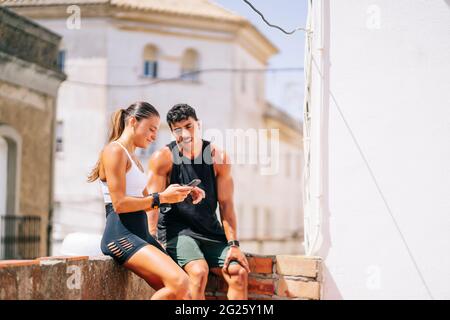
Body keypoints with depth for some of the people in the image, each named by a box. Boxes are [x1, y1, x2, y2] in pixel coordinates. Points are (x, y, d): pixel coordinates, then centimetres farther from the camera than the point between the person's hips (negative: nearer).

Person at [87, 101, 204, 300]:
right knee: (179, 282, -26)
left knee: (183, 293, 0)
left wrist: (177, 195, 9)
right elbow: (119, 204, -15)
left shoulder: (132, 156, 23)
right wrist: (161, 198, -15)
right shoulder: (115, 151, -7)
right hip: (121, 235, -10)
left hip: (140, 235, 10)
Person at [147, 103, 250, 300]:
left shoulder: (219, 158, 1)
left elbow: (225, 204, 2)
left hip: (210, 232, 4)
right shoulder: (162, 158, -7)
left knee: (239, 272, -15)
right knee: (199, 271, -30)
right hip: (176, 230, -4)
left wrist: (233, 244, -6)